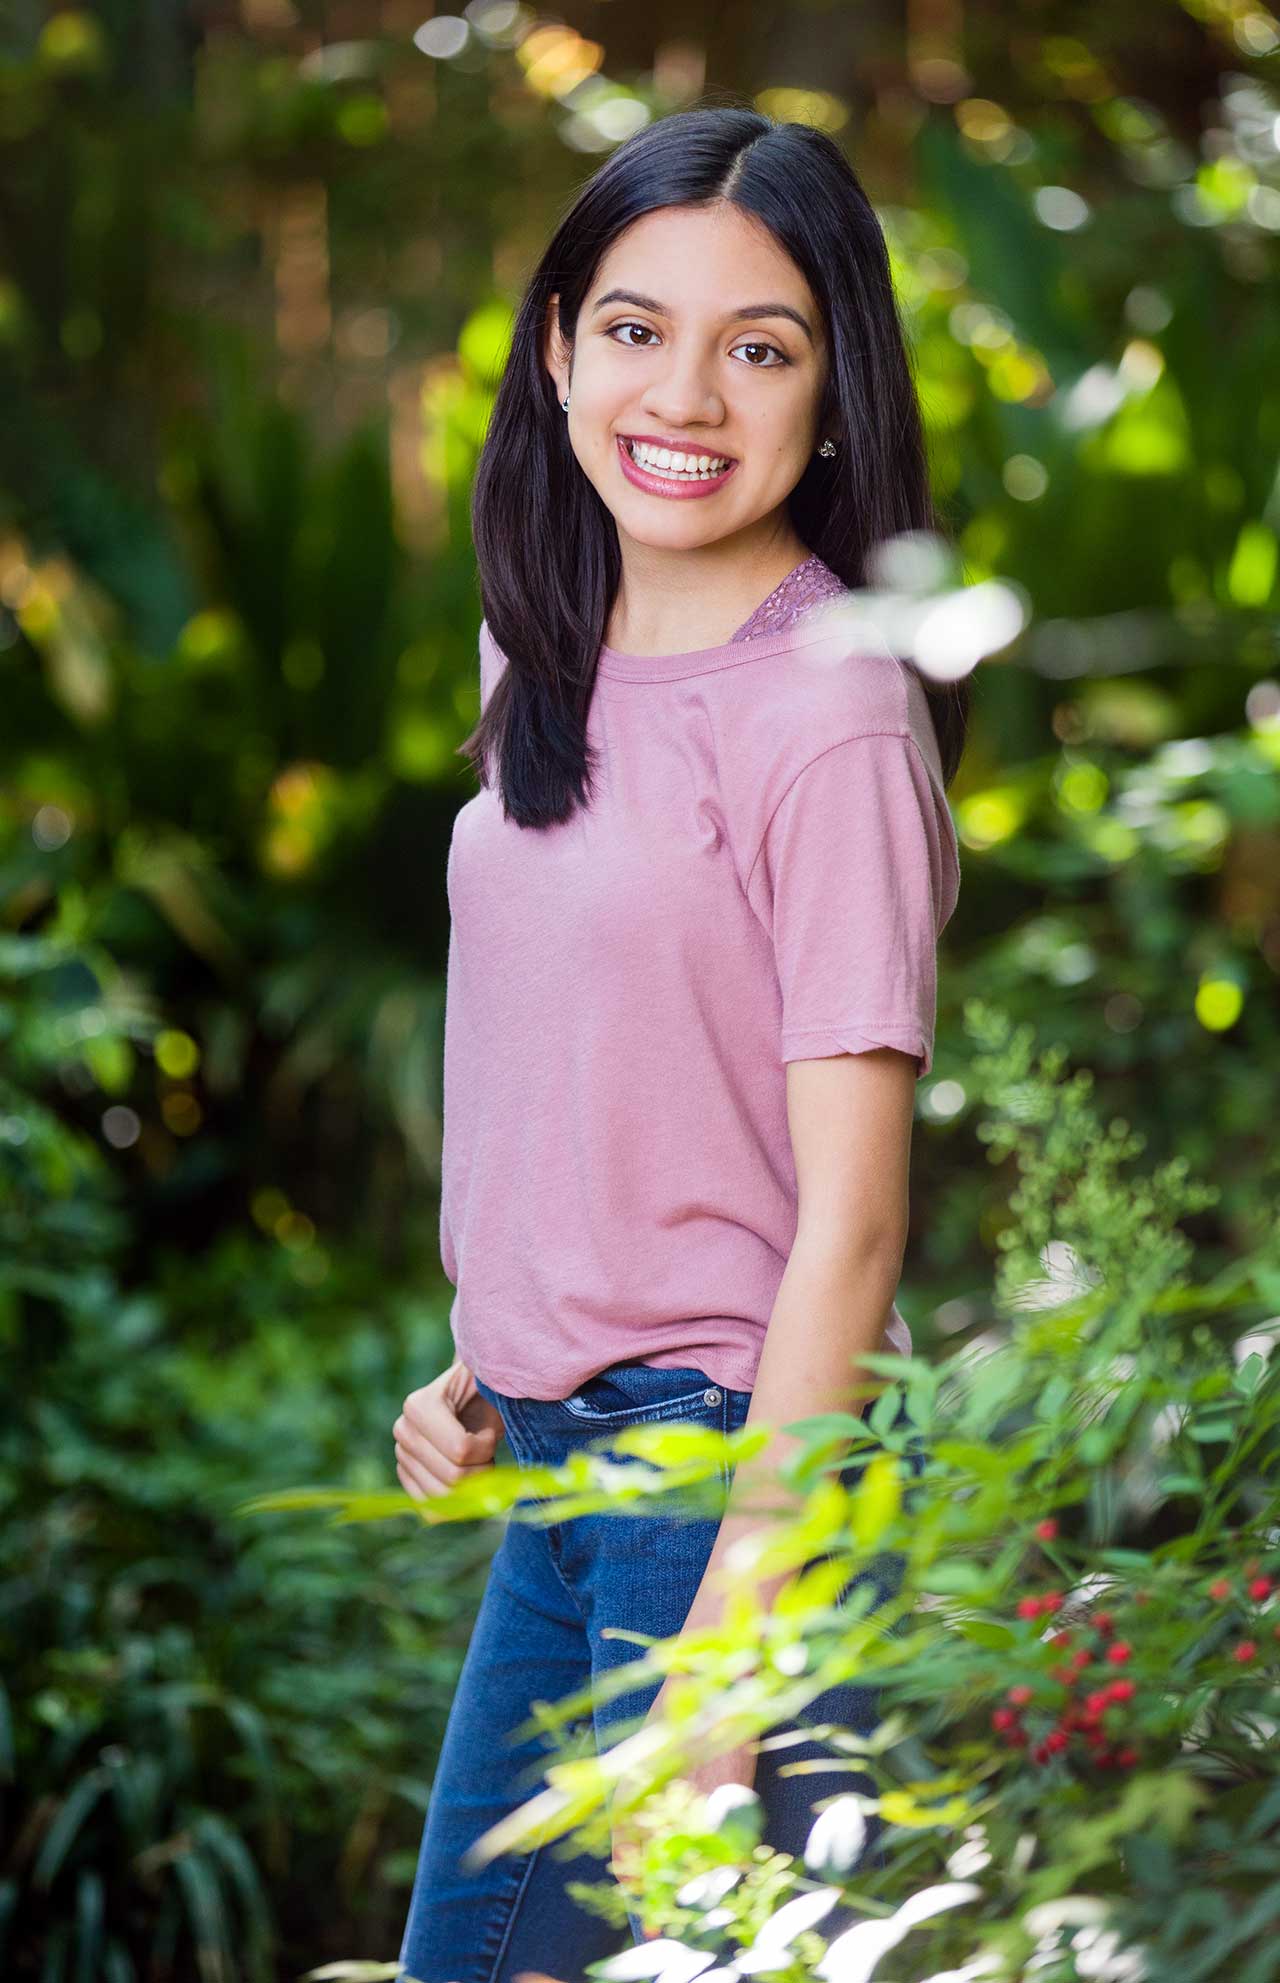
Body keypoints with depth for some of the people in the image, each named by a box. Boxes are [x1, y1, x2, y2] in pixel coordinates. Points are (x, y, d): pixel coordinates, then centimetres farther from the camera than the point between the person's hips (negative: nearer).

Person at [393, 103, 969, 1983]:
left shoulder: (832, 718, -16)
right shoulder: (556, 665, 8)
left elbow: (851, 1226, -18)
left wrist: (727, 1651, -19)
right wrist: (486, 1370, 9)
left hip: (747, 1464, -8)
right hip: (555, 1469, 8)